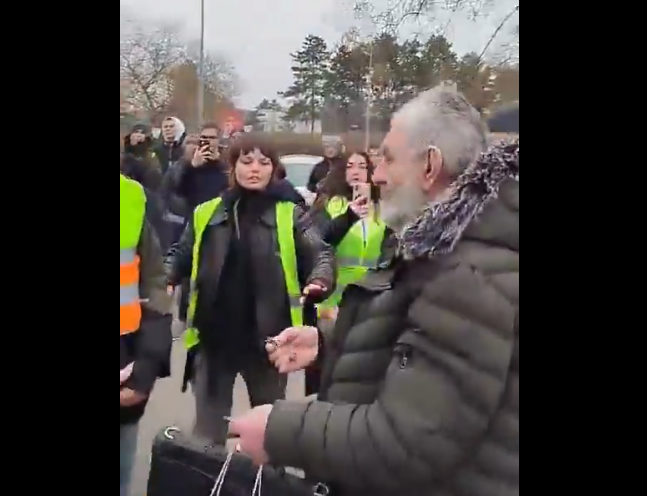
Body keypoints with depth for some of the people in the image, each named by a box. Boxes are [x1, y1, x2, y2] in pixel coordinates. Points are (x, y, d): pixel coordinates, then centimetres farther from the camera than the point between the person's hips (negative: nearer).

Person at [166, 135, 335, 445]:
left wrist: (320, 280, -32)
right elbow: (182, 258, 9)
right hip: (213, 334, 1)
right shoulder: (206, 213, 2)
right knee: (207, 430, 13)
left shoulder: (290, 215, -2)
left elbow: (319, 253, -10)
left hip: (268, 336, -1)